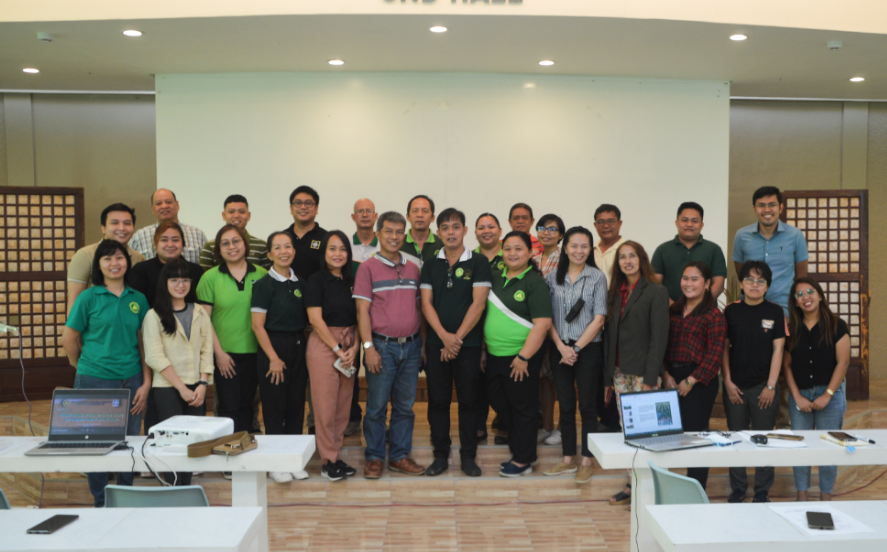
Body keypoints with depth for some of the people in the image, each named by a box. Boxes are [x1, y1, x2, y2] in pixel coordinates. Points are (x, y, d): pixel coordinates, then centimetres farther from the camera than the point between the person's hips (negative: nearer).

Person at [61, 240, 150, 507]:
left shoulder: (138, 299, 6)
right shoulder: (88, 297, -3)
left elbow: (144, 343, 6)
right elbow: (69, 338, 3)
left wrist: (146, 383, 1)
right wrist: (83, 367, 12)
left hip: (131, 380, 3)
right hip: (95, 381, -2)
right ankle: (101, 503, 23)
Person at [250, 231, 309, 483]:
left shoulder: (299, 283, 9)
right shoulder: (264, 284, -7)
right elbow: (257, 325, -11)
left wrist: (304, 348, 7)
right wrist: (274, 358, -14)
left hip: (298, 347, 5)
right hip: (272, 347, -5)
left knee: (296, 405, 9)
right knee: (274, 408, 1)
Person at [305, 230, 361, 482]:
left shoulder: (351, 280, 12)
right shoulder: (316, 280, -4)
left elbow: (358, 317, 11)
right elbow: (316, 319, -10)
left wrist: (354, 347, -3)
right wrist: (337, 349, -11)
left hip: (349, 345, 5)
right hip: (323, 344, -5)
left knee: (344, 404, 7)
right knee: (326, 404, -2)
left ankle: (336, 455, 18)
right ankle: (328, 461, 8)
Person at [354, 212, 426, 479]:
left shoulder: (413, 269, 12)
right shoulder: (368, 268, -1)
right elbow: (362, 310, -6)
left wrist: (423, 343, 10)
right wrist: (369, 347, -13)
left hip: (411, 346, 4)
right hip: (382, 345, -4)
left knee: (405, 406, 10)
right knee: (377, 405, 3)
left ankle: (400, 456, 21)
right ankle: (374, 457, 16)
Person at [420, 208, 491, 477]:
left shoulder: (479, 263, 0)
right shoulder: (430, 265, 9)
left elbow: (478, 303, -7)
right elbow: (426, 303, 2)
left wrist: (457, 338, -11)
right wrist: (444, 336, -12)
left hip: (468, 343, -2)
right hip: (436, 343, 2)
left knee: (468, 400, 4)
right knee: (437, 400, 6)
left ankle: (468, 456, 16)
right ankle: (440, 455, 17)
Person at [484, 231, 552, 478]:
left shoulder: (535, 282, -11)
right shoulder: (495, 278, 9)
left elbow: (542, 323, -17)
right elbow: (484, 310, 17)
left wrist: (523, 357, -19)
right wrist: (482, 347, 11)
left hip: (521, 358, -7)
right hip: (494, 356, 7)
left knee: (523, 408, 5)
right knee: (498, 402, 16)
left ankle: (523, 460, 20)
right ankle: (519, 446, 35)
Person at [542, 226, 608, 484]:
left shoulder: (597, 277, -2)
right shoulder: (553, 277, 4)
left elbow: (599, 319, -6)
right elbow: (547, 317, 3)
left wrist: (577, 347, -10)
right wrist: (561, 346, -8)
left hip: (588, 349, -2)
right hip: (560, 349, 3)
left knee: (587, 405, 3)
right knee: (565, 405, 9)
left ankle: (586, 462, 13)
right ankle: (568, 460, 19)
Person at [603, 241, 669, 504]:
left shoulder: (656, 292, -5)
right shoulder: (615, 292, 15)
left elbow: (659, 337, -10)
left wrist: (650, 378, -16)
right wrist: (608, 376, 10)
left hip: (642, 373, -6)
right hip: (620, 373, 6)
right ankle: (632, 485, 17)